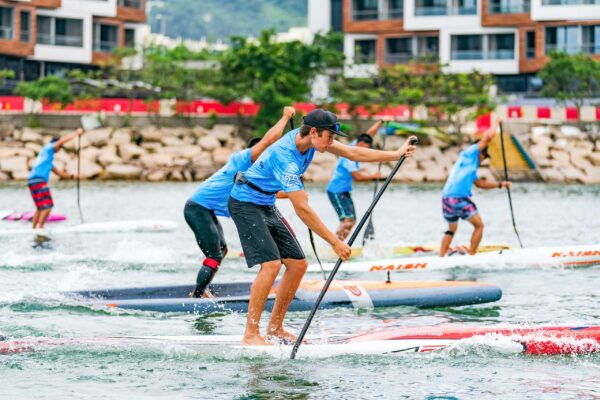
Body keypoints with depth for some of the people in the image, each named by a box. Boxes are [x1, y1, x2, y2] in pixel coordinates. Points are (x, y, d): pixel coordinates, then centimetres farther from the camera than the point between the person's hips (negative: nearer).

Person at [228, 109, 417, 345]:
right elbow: (302, 209, -31)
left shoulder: (310, 138, -5)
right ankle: (251, 334, -18)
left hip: (267, 206, 10)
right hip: (246, 204, -10)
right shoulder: (285, 157, -30)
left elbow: (352, 153, 4)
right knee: (271, 264, -23)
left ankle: (275, 329, 12)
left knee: (298, 264, 4)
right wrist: (335, 242, -30)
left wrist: (396, 155, 0)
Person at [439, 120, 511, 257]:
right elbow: (488, 137, 0)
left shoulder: (470, 167, 29)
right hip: (460, 198, -9)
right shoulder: (469, 153, 5)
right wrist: (496, 124, 18)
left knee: (451, 229, 24)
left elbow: (480, 183, 38)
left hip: (446, 199, 9)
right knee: (479, 226, 5)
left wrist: (500, 184, 40)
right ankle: (472, 256, 2)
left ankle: (441, 257, 17)